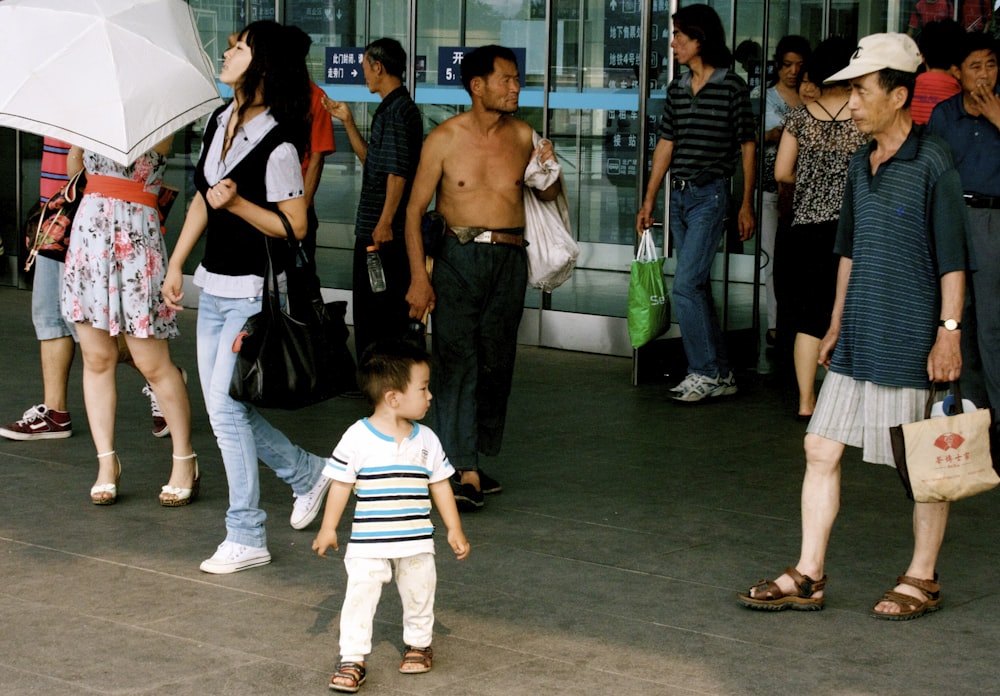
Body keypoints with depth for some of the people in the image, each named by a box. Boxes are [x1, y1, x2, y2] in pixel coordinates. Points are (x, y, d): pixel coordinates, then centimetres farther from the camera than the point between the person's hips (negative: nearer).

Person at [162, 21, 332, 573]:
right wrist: (176, 264, 16)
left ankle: (246, 538, 2)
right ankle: (308, 474, 33)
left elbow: (295, 225, -15)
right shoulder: (219, 122, 6)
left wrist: (236, 202, -26)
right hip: (213, 287, 8)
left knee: (225, 405, -9)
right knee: (222, 406, 12)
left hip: (255, 293, -8)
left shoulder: (277, 145, -18)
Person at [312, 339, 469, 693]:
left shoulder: (426, 440, -2)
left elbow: (440, 485, 7)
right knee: (359, 597, -3)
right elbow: (341, 484, -5)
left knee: (419, 595, 15)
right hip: (368, 544, -3)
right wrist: (328, 529, -2)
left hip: (416, 544, 3)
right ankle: (352, 659, 7)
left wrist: (454, 530, 7)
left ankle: (419, 643, 38)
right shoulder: (358, 438, -13)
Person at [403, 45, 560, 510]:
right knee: (457, 361, -11)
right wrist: (418, 276, -9)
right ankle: (464, 471, -13)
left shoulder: (522, 135, 7)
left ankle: (477, 457, 19)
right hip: (460, 257, -3)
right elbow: (415, 209, -1)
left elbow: (548, 197, 20)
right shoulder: (445, 139, -2)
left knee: (496, 362, 7)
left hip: (509, 261, 4)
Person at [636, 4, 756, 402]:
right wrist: (648, 201, 14)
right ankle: (721, 375, 16)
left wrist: (746, 205, -4)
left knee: (686, 285, -13)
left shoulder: (731, 87, -6)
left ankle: (704, 372, -4)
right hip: (679, 196, 7)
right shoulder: (677, 89, 11)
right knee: (698, 287, 9)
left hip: (710, 194, -7)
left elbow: (747, 145, -2)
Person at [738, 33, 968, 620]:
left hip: (911, 343, -8)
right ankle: (808, 576, 13)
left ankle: (923, 578, 17)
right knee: (822, 449, 6)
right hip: (858, 341, 8)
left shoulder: (932, 163, -11)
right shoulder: (862, 164, 12)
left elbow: (952, 258, -12)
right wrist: (837, 325, 21)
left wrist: (949, 332, -16)